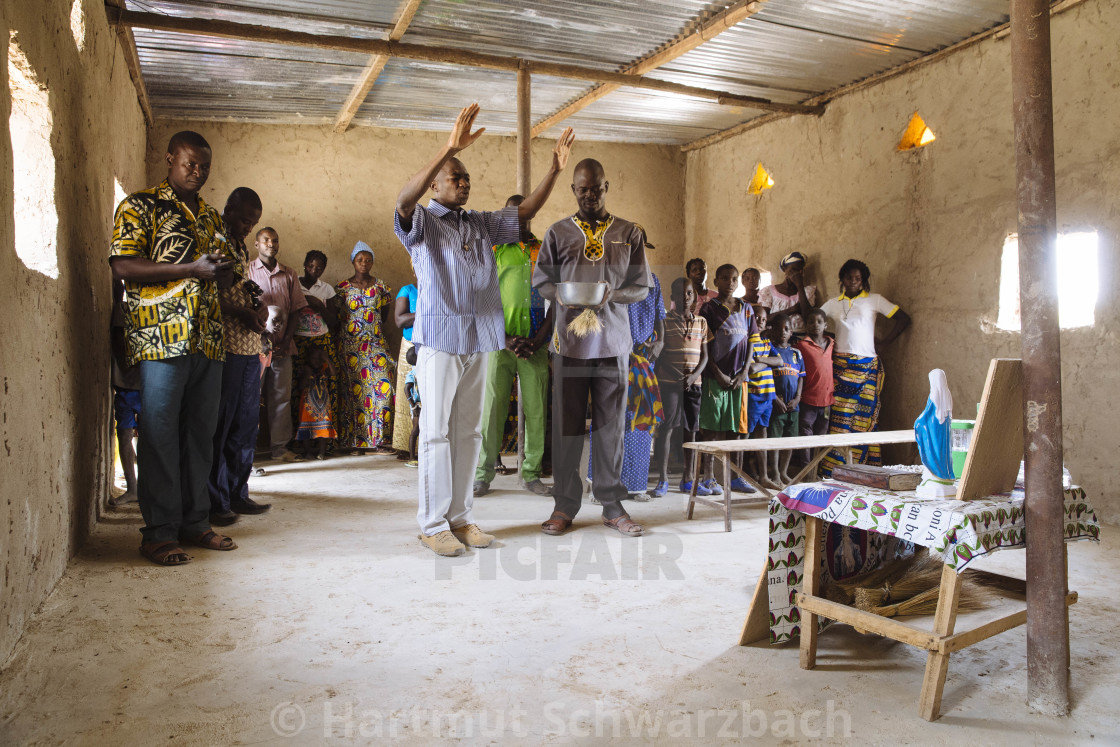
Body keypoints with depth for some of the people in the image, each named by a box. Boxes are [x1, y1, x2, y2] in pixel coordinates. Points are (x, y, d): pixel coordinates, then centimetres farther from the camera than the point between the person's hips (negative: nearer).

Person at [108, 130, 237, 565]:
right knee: (160, 435, -3)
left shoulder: (211, 217, 21)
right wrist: (193, 268, -15)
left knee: (200, 434, 8)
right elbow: (124, 267, -10)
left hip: (208, 340, 6)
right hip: (161, 339, -6)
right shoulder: (139, 207, 2)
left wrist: (224, 269, 1)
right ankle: (159, 533, 3)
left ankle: (194, 522, 17)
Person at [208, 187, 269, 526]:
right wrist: (241, 313, -19)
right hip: (224, 345, -9)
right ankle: (214, 502, 3)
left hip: (248, 345, 9)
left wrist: (253, 298, 8)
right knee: (219, 424, -4)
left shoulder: (240, 246, 22)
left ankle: (237, 494, 21)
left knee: (246, 422, 11)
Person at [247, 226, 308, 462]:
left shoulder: (289, 275, 13)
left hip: (283, 346, 3)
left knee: (282, 396, 5)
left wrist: (286, 341, -1)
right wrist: (261, 336, -11)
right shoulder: (247, 271, 4)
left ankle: (280, 446, 12)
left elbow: (295, 310, 11)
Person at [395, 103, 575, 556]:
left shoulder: (481, 224, 18)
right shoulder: (420, 222, 0)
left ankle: (460, 517, 17)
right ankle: (433, 523, 4)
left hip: (478, 339, 6)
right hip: (439, 337, -6)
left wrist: (554, 170, 0)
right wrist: (449, 149, -32)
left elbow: (526, 211, 15)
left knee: (468, 431, 9)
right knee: (436, 431, -3)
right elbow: (404, 199, -21)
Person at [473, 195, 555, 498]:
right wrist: (505, 339, -9)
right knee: (493, 407, -2)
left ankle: (531, 474, 10)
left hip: (535, 344, 2)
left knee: (536, 410, 1)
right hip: (500, 340, -1)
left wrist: (538, 339, -5)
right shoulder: (493, 250, 8)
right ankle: (484, 473, 7)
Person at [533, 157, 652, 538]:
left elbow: (642, 286, 8)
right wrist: (563, 296, -13)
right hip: (569, 341, 0)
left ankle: (612, 505, 14)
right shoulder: (558, 232, 9)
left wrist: (612, 295, -12)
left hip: (613, 342, 0)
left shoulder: (630, 233, 9)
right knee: (567, 424, 2)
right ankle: (565, 505, 12)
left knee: (611, 425, 4)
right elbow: (541, 281, 9)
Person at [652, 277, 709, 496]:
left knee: (691, 428, 6)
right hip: (669, 381, -4)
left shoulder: (701, 322, 12)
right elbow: (658, 352, -3)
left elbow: (705, 355, 11)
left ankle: (688, 478, 15)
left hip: (694, 382, 4)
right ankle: (663, 479, -3)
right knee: (667, 427, -8)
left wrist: (694, 375, -7)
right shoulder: (665, 320, 0)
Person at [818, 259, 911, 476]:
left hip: (866, 367, -2)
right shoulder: (832, 303, 14)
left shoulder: (874, 300, 7)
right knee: (837, 417, -3)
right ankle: (832, 469, 0)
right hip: (839, 366, 2)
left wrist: (884, 342, 2)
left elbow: (903, 319, 6)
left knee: (863, 418, -4)